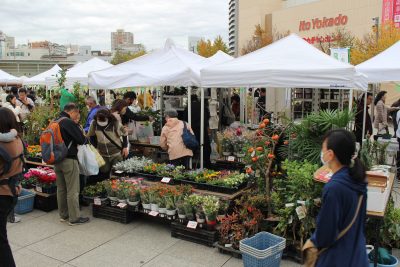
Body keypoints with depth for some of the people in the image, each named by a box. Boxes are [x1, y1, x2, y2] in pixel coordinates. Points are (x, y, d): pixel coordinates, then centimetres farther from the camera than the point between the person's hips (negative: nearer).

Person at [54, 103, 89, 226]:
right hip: (69, 160, -9)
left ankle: (63, 215, 27)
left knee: (61, 189, 16)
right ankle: (74, 218, 5)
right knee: (73, 191, -1)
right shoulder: (69, 123, -15)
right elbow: (82, 140, -17)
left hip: (56, 159, 9)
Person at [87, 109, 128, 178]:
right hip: (102, 154, 3)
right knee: (104, 173, 11)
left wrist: (125, 147, -2)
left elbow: (124, 134, -3)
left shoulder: (115, 123, -18)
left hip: (116, 154, -3)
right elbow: (91, 136, 7)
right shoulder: (94, 123, -11)